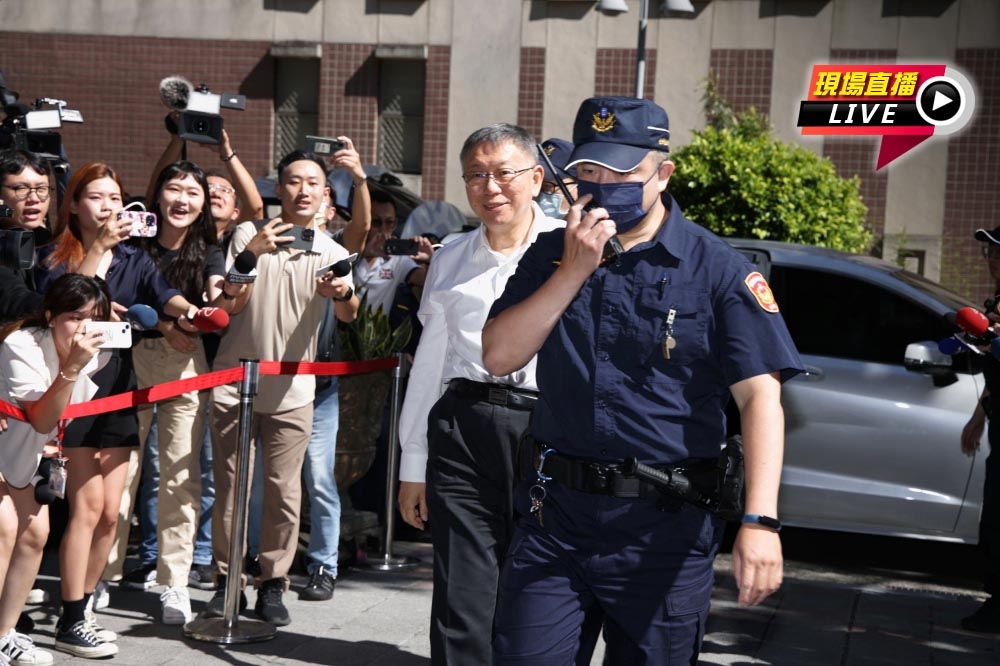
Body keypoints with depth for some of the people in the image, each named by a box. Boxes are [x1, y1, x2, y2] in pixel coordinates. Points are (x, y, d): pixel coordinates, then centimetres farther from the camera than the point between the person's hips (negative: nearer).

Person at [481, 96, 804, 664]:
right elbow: (500, 357, -2)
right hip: (556, 515, 3)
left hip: (665, 530, -2)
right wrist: (575, 270, -12)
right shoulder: (552, 254, 7)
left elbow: (760, 395, -13)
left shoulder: (719, 269, -5)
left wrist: (761, 520, -24)